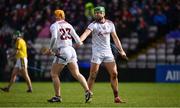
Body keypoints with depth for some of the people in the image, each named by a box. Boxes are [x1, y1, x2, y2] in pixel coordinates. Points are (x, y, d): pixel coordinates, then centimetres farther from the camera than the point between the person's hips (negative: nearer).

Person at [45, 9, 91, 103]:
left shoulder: (54, 26, -3)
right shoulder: (68, 25, 13)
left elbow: (54, 37, -19)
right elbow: (76, 37, 7)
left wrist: (50, 49, -11)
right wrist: (79, 43, 25)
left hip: (62, 51, -6)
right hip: (71, 50, 6)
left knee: (54, 74, 6)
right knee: (76, 74, 6)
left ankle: (57, 96, 6)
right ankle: (87, 91, -11)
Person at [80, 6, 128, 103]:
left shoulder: (110, 24, 7)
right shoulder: (93, 25, -8)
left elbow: (115, 38, 15)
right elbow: (86, 33, -26)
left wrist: (121, 51, 14)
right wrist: (79, 41, -46)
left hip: (108, 52, 4)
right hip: (97, 53, -4)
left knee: (114, 74, 0)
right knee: (92, 76, -6)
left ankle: (116, 97, 8)